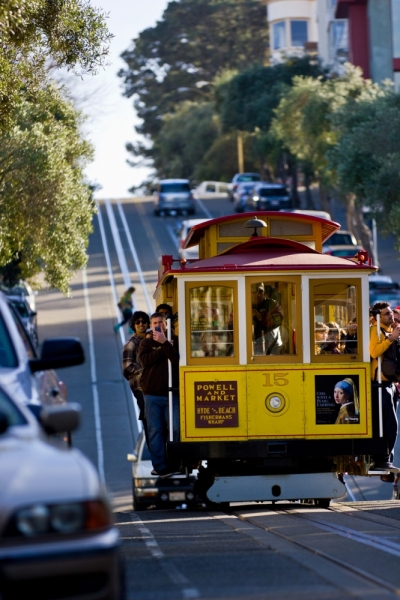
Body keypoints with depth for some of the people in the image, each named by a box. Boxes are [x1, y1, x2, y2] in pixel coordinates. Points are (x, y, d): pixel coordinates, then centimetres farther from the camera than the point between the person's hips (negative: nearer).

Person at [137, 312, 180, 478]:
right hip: (152, 394, 1)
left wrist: (164, 343, -14)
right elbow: (144, 360, -9)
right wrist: (164, 348, -9)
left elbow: (177, 359, -10)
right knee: (155, 431, -1)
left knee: (176, 429, -6)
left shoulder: (175, 340, 7)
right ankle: (160, 466, 3)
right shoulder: (146, 343, 10)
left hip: (172, 393, -1)